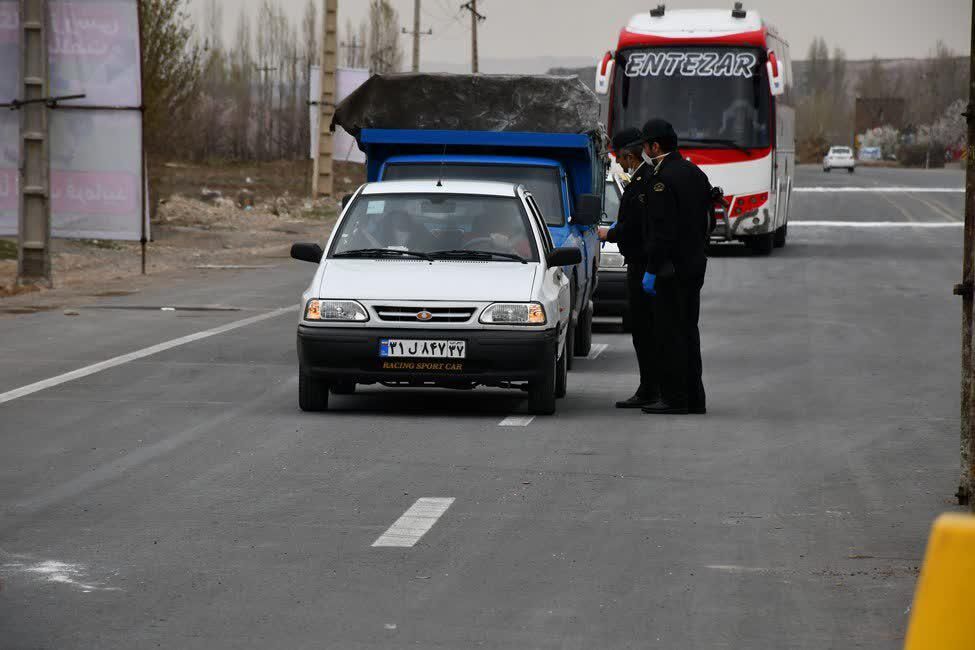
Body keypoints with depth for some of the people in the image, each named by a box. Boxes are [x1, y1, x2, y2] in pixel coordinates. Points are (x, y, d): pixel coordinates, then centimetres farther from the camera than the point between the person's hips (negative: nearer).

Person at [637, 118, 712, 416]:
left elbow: (662, 231, -20)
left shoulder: (662, 179, -16)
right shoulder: (696, 173, 12)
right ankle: (694, 398, 15)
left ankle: (674, 398, -6)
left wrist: (651, 270, -18)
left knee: (669, 333, -5)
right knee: (688, 330, 13)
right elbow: (706, 221, 17)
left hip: (670, 267, -9)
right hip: (695, 264, 9)